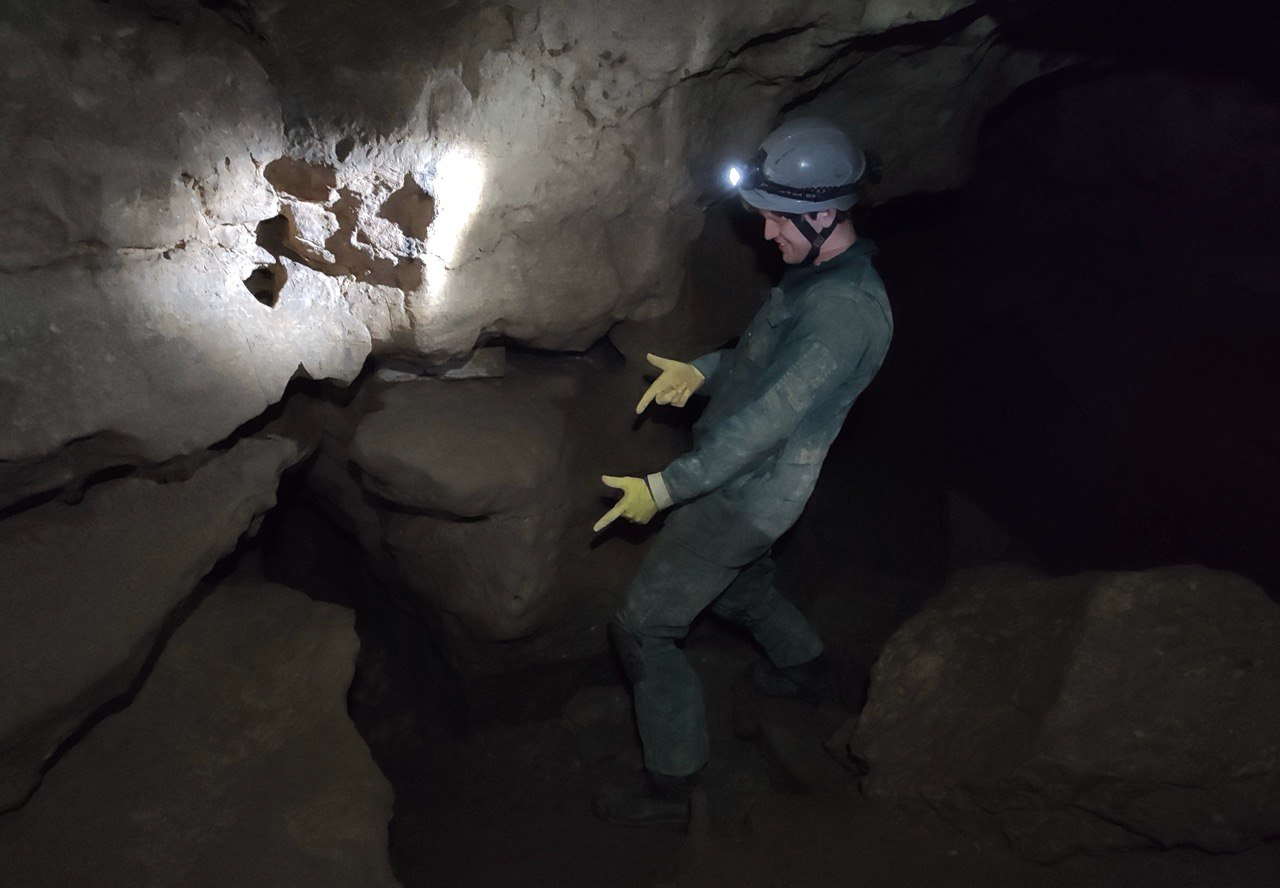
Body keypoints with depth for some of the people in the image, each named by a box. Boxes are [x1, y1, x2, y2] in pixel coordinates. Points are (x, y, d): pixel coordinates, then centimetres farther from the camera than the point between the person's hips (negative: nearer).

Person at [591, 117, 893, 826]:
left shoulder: (844, 311, -28)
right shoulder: (820, 273, 4)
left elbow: (765, 420, -31)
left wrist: (665, 488, -29)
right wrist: (703, 369, 6)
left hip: (743, 496, -10)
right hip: (745, 482, 10)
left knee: (644, 628, -3)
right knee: (736, 586, 33)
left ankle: (671, 788, 13)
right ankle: (805, 667, 58)